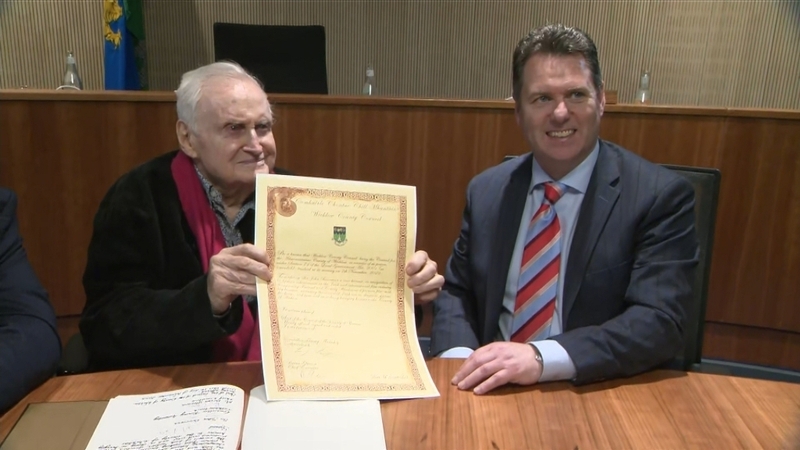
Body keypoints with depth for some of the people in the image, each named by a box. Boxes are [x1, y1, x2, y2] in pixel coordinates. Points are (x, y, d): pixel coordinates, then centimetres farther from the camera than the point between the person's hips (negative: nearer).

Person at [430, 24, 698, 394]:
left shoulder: (660, 196, -7)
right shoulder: (486, 191, 5)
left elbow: (661, 321, -15)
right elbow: (456, 291, 8)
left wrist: (542, 358, -28)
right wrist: (460, 360, -12)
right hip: (494, 390, 3)